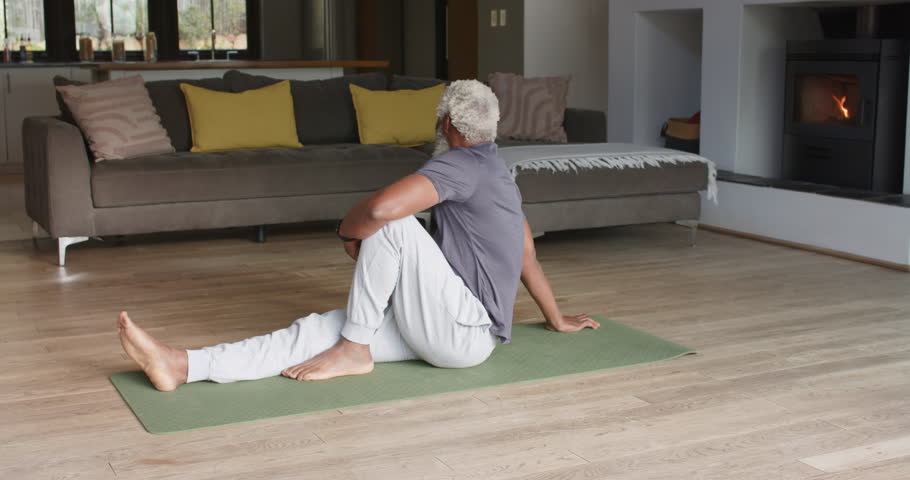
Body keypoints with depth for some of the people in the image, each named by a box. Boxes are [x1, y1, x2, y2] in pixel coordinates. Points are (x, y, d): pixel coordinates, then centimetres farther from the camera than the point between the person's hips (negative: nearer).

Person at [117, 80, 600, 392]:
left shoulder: (461, 164, -13)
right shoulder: (496, 173, 19)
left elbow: (380, 207, -29)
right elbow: (529, 255, 26)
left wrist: (348, 231, -7)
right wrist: (557, 318, 37)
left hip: (465, 332, -9)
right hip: (449, 327, 9)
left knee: (389, 223, -20)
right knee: (317, 328, -7)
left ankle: (354, 348, -9)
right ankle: (181, 366, -19)